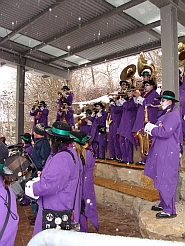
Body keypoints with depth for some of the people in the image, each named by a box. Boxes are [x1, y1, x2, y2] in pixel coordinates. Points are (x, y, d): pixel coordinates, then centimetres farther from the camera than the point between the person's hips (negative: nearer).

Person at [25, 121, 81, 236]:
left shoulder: (62, 159, -27)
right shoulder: (69, 152, 7)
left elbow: (50, 186, -28)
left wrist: (31, 187, -11)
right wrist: (40, 178, 7)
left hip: (58, 210, -10)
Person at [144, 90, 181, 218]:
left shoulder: (173, 115, -15)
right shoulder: (166, 114, 16)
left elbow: (166, 132, -24)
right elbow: (160, 129, 19)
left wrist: (151, 128, -11)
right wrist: (152, 127, -2)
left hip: (168, 154, -10)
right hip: (161, 152, 10)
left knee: (166, 181, -5)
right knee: (161, 180, 17)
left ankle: (170, 210, 5)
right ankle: (163, 204, 31)